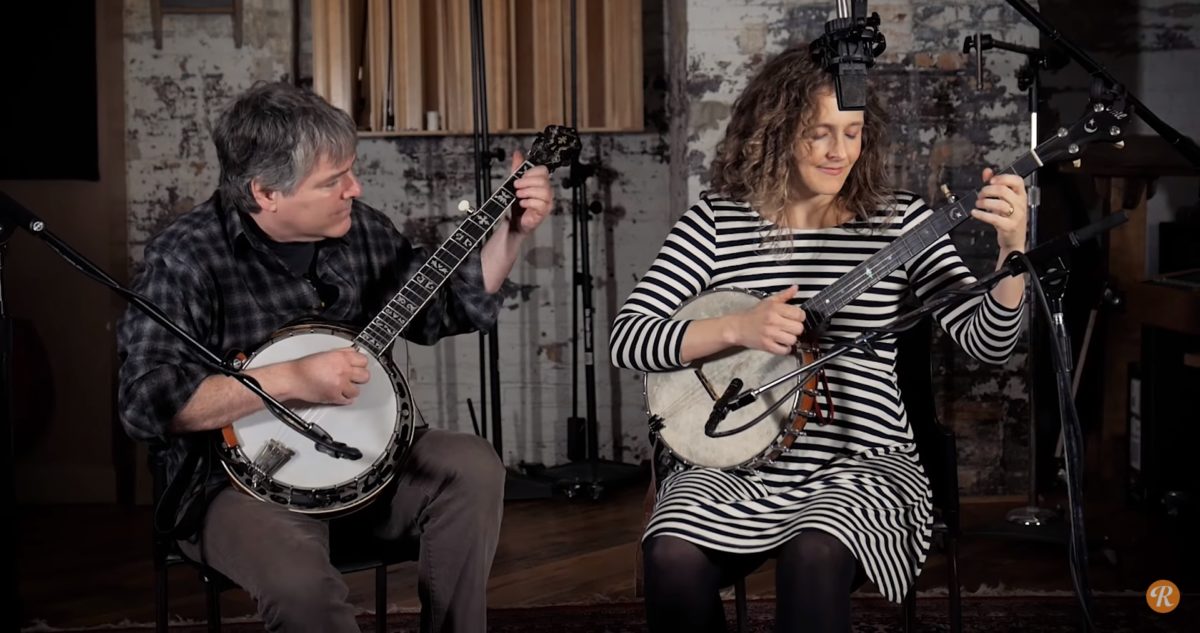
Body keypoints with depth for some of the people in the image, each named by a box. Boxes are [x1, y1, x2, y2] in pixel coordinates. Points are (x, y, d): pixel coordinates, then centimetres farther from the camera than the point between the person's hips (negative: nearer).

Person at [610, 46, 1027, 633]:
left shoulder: (899, 220, 1)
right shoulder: (717, 218, 2)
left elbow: (987, 340, -6)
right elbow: (626, 337, -3)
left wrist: (1013, 251, -24)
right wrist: (736, 328, -18)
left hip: (861, 466, -1)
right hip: (734, 465, 1)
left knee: (815, 555, -33)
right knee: (673, 557, -28)